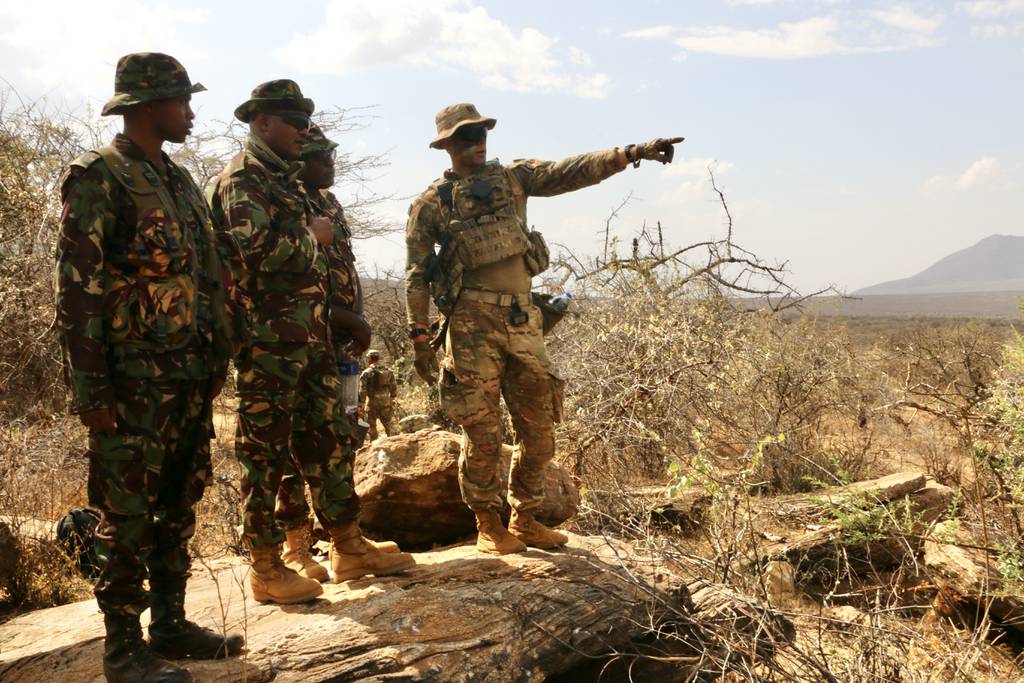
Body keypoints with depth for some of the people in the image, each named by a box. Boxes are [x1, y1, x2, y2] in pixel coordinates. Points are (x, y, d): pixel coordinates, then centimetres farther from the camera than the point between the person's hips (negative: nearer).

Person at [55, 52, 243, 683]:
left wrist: (216, 363, 15)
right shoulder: (98, 178, -8)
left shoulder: (180, 181, 16)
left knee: (179, 509, 14)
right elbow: (77, 290, -13)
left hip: (192, 378, 8)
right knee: (128, 517, 1)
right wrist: (90, 390, -16)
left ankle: (171, 623, 26)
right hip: (134, 383, -7)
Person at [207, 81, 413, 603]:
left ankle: (348, 547, 23)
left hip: (310, 336, 10)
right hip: (268, 339, -9)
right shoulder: (241, 181, -10)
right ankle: (266, 569, 10)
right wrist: (312, 237, -10)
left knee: (328, 439, 13)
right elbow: (260, 250, -24)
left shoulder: (284, 179, 20)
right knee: (264, 450, -1)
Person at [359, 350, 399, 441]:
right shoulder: (388, 371, 3)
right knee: (389, 423, 11)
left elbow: (362, 390, -11)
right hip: (386, 403, 3)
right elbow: (394, 387, 9)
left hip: (372, 403, -3)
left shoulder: (366, 373, -10)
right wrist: (392, 399, 20)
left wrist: (361, 404, -5)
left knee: (371, 425, 9)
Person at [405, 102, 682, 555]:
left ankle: (525, 521, 23)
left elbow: (573, 171, 2)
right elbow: (417, 276, 3)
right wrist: (419, 338, -5)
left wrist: (634, 152, -11)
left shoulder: (513, 178, 14)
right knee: (483, 434, -2)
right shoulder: (431, 204, 5)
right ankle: (488, 525, 16)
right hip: (472, 325, -4)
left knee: (538, 431, 7)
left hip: (522, 321, 4)